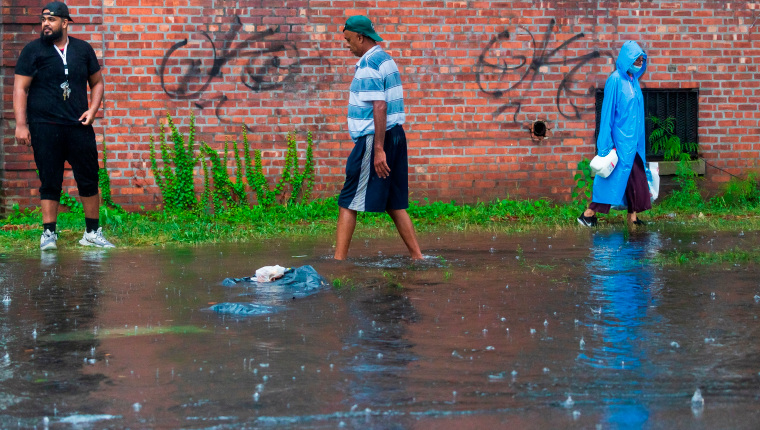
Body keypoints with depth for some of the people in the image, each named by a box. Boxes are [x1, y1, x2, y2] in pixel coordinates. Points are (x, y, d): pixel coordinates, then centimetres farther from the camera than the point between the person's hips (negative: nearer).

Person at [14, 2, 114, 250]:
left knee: (89, 179, 3)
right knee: (49, 181, 0)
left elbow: (97, 82, 18)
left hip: (79, 126, 2)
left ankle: (92, 233, 13)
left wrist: (93, 110, 1)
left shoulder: (83, 49, 9)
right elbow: (20, 88, -2)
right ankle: (49, 233, 6)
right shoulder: (33, 50, 2)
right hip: (44, 127, -2)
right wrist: (21, 125, -10)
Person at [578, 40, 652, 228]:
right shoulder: (615, 80, -14)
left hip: (633, 140, 8)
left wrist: (638, 139, 17)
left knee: (636, 177, 7)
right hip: (620, 139, -8)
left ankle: (633, 216, 12)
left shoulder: (633, 80, 11)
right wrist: (608, 143, -17)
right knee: (615, 176, -6)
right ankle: (588, 213, 0)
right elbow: (608, 112, -15)